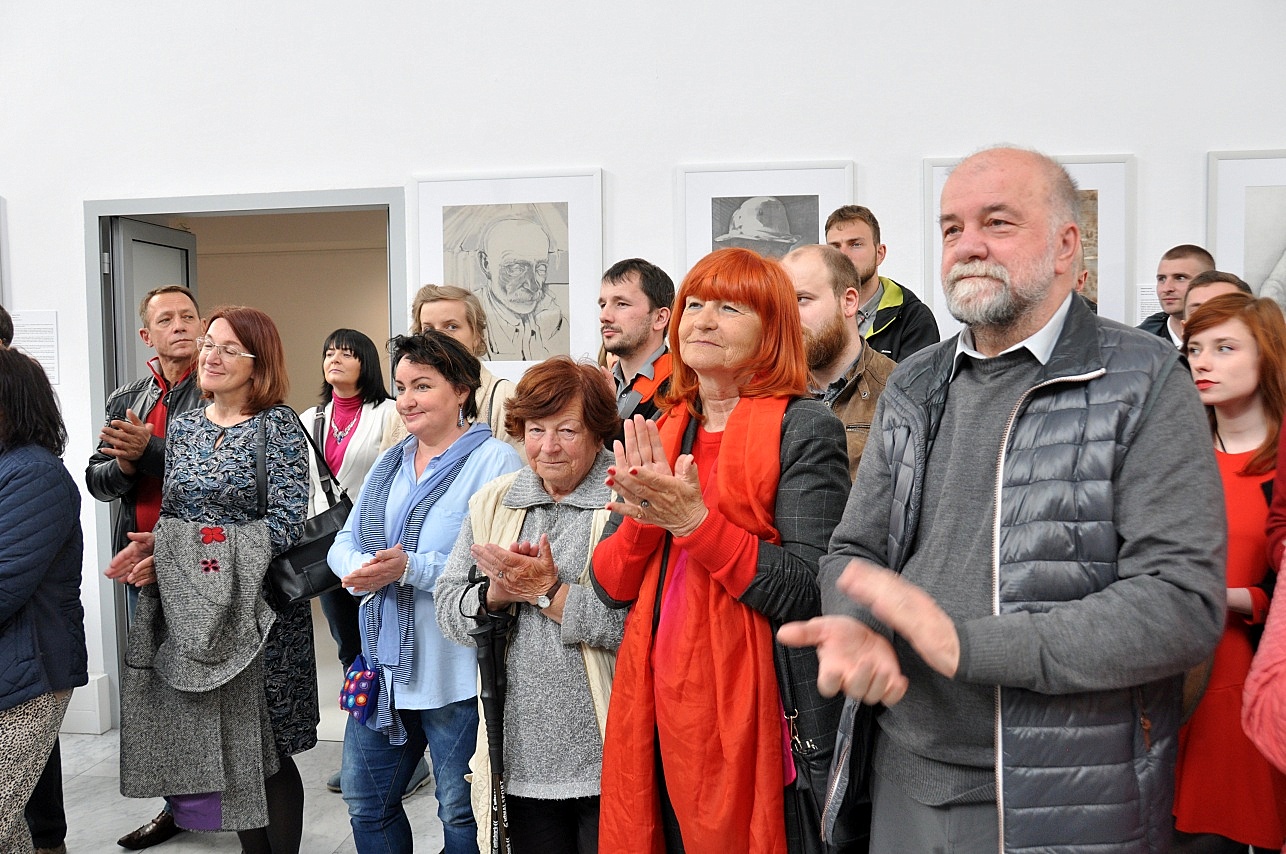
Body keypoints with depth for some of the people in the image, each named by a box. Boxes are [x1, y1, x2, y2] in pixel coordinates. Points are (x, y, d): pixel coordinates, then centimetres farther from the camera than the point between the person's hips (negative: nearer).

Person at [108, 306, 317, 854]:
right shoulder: (182, 426, 10)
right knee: (219, 743, 10)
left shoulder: (278, 424, -8)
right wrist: (150, 546, -7)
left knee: (265, 748, 3)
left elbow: (284, 524, -16)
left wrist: (173, 553, -17)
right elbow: (173, 513, 17)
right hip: (189, 610, 5)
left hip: (256, 610, -5)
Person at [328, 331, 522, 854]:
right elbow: (344, 544, 11)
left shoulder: (495, 462, -11)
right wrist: (360, 569, -12)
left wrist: (410, 568, -26)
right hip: (384, 664, 7)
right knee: (365, 802, 17)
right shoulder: (389, 464, 14)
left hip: (456, 673, -7)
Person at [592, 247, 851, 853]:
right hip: (656, 710, 5)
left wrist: (695, 520, -23)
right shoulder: (658, 433, 9)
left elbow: (809, 593, -16)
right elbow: (610, 587, 6)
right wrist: (645, 517, -13)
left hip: (752, 711, -5)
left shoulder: (804, 429, -7)